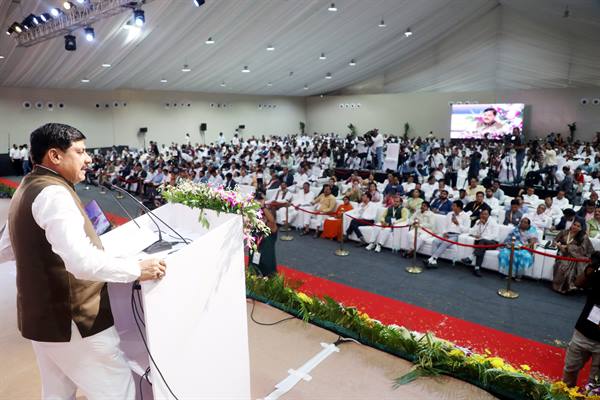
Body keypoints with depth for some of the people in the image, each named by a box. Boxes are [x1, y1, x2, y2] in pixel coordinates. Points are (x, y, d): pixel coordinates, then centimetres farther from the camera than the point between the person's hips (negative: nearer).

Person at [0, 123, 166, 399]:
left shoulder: (26, 190, 10)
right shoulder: (53, 193, -23)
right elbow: (83, 263, -35)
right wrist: (137, 269, -25)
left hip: (41, 317, 10)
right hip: (71, 320, -10)